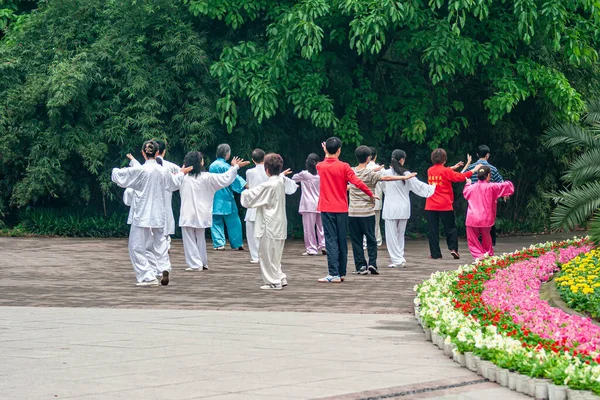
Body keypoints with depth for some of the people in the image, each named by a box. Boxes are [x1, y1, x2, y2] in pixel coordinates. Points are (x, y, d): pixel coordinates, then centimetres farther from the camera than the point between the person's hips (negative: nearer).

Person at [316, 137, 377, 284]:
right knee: (342, 241, 11)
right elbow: (358, 183, -13)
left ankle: (334, 274, -14)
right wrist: (371, 194, -2)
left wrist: (326, 153, 29)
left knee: (331, 240, -5)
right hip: (341, 209, 0)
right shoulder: (343, 167, -7)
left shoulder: (320, 166, 0)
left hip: (327, 209, 0)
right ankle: (342, 272, 17)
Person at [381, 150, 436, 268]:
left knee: (391, 235, 2)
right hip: (404, 208, 3)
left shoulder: (386, 173, -9)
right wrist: (432, 188, 21)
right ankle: (400, 258, 16)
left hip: (390, 208, -3)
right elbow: (418, 186, 5)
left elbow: (384, 188, 5)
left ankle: (398, 260, -5)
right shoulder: (406, 174, -3)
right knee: (400, 234, 16)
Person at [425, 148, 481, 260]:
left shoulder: (430, 171, 6)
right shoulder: (446, 171, -9)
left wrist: (453, 167, 25)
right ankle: (453, 248, -5)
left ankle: (435, 253, 4)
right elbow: (461, 177, -13)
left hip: (430, 207, 3)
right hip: (445, 206, -3)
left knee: (433, 230, 5)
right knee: (450, 228, 9)